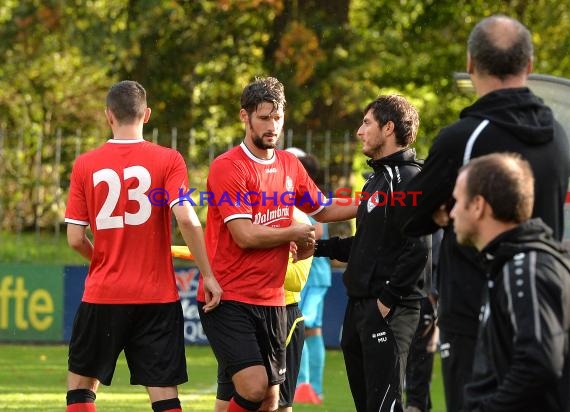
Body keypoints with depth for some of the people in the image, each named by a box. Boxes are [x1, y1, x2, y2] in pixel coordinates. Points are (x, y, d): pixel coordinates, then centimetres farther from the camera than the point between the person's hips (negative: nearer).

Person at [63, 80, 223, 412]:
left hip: (102, 296, 0)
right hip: (158, 296, 0)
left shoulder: (85, 165, 0)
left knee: (81, 385, 14)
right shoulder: (168, 160, -4)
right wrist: (208, 275, -8)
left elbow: (75, 239, -1)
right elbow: (186, 219, -16)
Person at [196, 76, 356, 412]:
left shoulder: (290, 165, 11)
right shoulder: (228, 167, -12)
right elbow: (245, 235, -18)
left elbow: (323, 209, 26)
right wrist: (294, 233, -4)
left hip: (272, 300, 7)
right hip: (229, 300, -7)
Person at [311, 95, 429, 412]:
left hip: (389, 311, -10)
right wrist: (319, 247, 21)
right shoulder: (378, 178, 19)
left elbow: (418, 248, -21)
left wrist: (389, 299, -19)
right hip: (359, 307, 10)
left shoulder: (407, 178, -12)